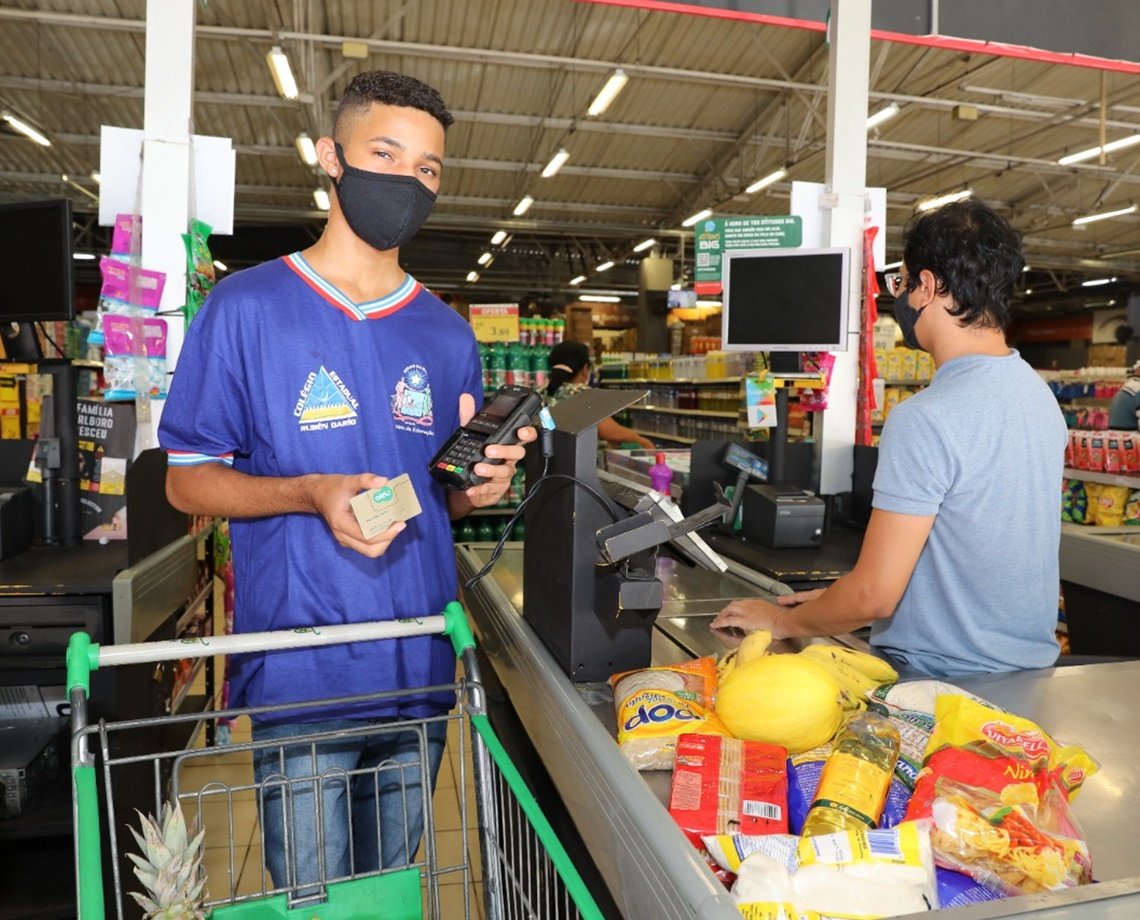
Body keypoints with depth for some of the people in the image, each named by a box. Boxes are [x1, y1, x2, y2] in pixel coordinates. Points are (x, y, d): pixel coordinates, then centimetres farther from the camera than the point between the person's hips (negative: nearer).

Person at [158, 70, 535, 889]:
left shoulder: (448, 335, 7)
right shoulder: (247, 307, -5)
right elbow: (187, 480, -3)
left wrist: (479, 486, -10)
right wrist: (311, 494, -21)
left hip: (421, 669, 4)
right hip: (298, 676, -3)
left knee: (393, 890, 20)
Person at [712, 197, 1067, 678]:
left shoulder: (924, 419, -23)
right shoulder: (1038, 392, 5)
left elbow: (874, 596, -22)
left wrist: (782, 620, -4)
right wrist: (839, 598, 14)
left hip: (948, 679, -8)